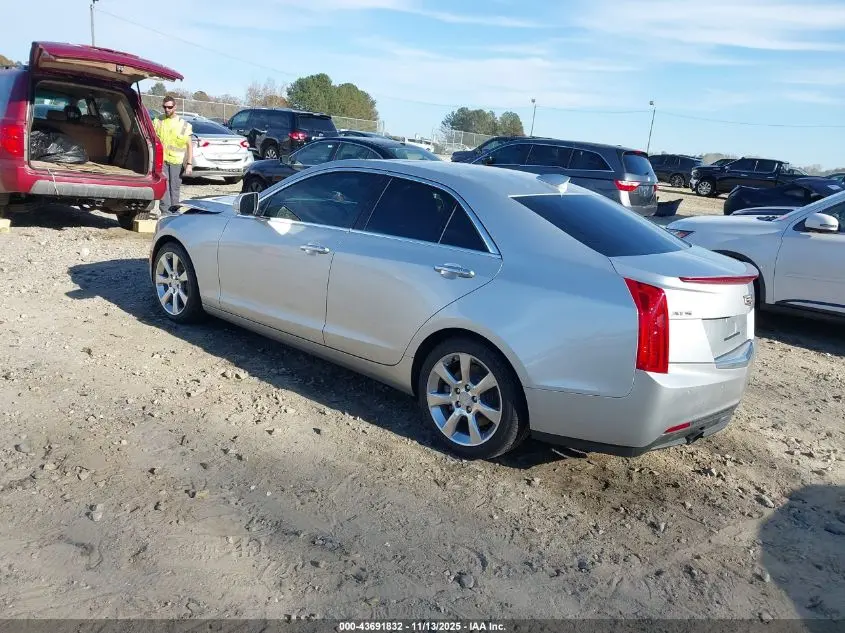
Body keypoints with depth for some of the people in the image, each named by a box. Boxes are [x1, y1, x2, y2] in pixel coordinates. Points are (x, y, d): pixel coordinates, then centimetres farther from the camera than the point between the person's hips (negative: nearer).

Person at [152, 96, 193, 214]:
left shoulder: (183, 124, 2)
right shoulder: (158, 121, 9)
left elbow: (189, 146, 1)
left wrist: (189, 164, -7)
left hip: (177, 161, -1)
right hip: (161, 160, 1)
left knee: (174, 189, 6)